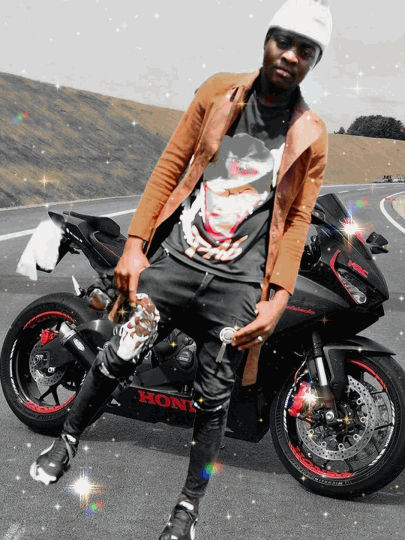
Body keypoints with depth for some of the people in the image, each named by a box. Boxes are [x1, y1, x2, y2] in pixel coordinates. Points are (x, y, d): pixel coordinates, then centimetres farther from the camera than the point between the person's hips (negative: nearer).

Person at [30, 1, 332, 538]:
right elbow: (170, 167, 3)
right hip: (174, 258, 1)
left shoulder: (310, 136, 3)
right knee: (117, 359, 4)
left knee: (214, 397, 6)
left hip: (237, 283, 0)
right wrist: (136, 244, -2)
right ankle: (68, 438, 33)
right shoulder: (218, 92, 3)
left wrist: (278, 298, -5)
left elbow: (296, 222, 4)